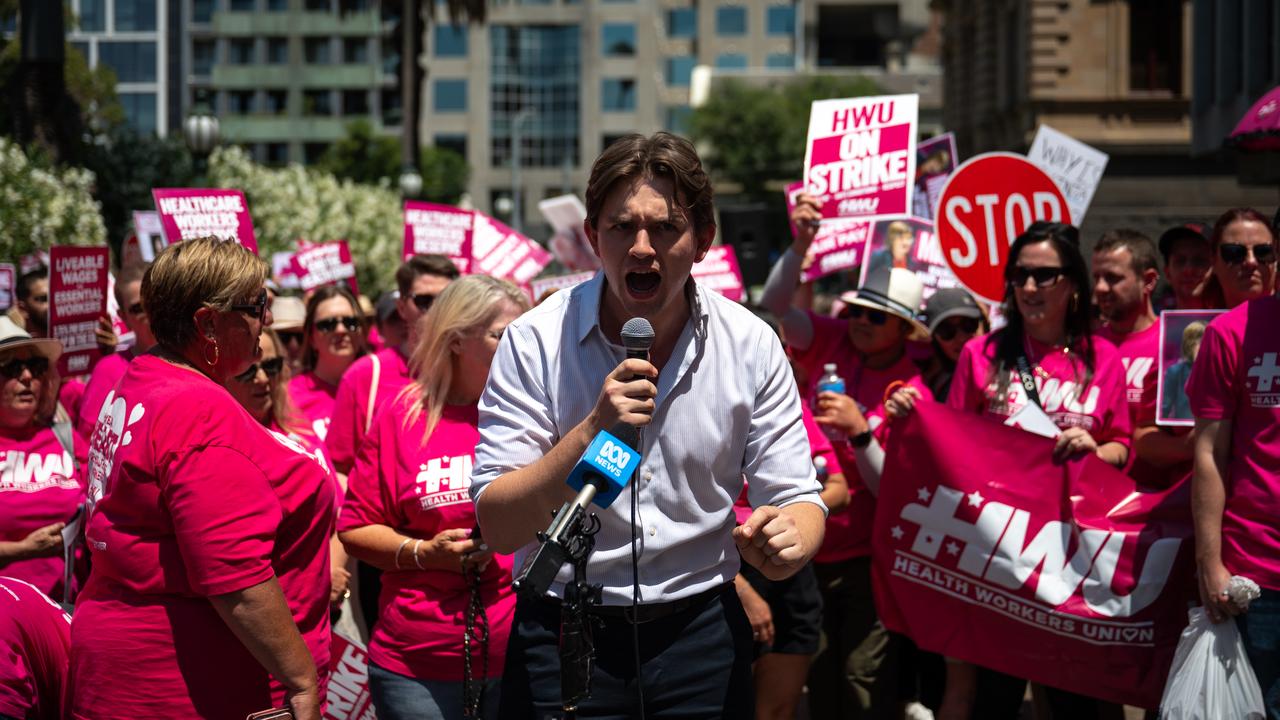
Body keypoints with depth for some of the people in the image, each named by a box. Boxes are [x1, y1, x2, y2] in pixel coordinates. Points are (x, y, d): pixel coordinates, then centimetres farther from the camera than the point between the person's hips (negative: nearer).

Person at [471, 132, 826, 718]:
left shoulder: (751, 345, -5)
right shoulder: (536, 341, -12)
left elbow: (795, 497, -2)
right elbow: (498, 527, -15)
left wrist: (788, 538, -27)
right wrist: (593, 430, -30)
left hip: (702, 632, 2)